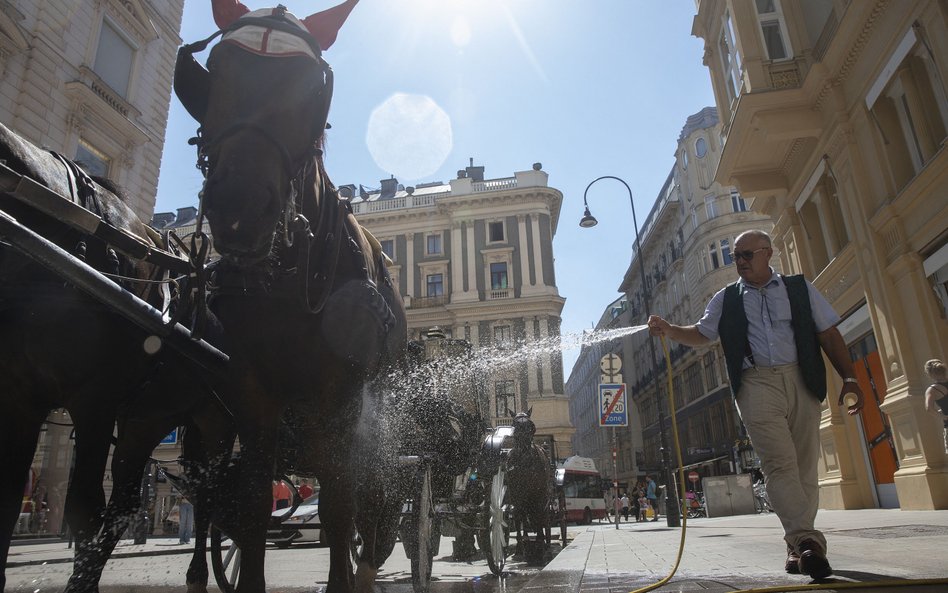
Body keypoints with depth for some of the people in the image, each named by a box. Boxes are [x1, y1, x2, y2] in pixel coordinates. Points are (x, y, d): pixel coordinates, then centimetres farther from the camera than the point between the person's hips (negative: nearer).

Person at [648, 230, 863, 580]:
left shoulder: (799, 288, 14)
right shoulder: (726, 299, 14)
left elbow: (829, 334, 13)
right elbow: (702, 334, 17)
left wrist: (849, 378, 5)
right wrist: (670, 330, -2)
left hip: (801, 381, 1)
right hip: (756, 384, -1)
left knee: (804, 466, 1)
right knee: (780, 464, -15)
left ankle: (797, 546, 10)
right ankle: (807, 541, -19)